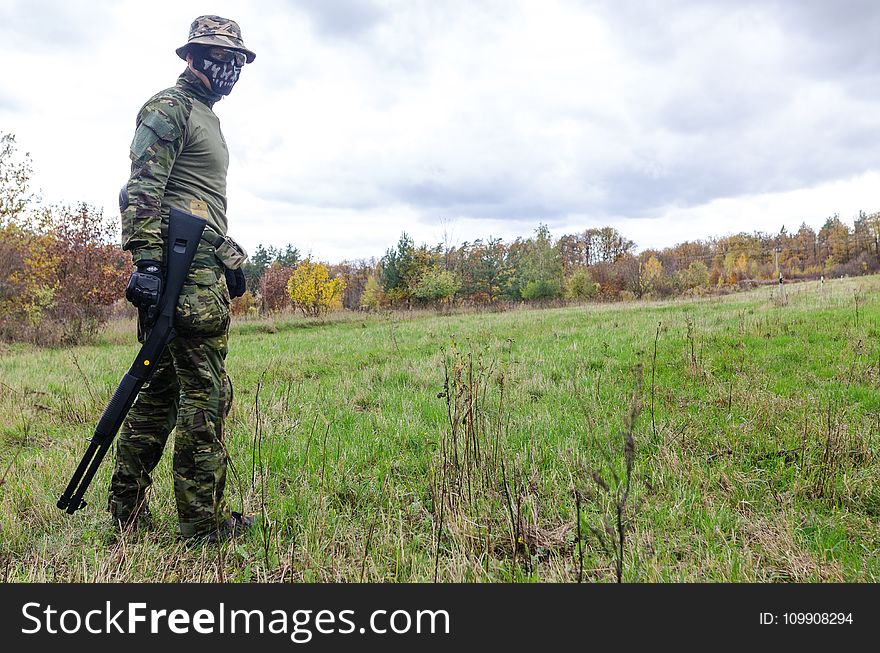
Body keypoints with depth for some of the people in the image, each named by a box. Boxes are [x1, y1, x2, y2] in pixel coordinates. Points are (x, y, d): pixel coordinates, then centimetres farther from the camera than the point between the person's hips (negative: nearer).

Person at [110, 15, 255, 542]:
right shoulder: (169, 108, -3)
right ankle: (204, 523, 1)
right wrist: (148, 262, -23)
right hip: (185, 268, -10)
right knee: (205, 393, -8)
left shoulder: (206, 117, 28)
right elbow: (141, 190, -14)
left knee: (164, 388, 12)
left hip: (204, 266, 10)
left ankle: (126, 507, 22)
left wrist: (231, 259, 25)